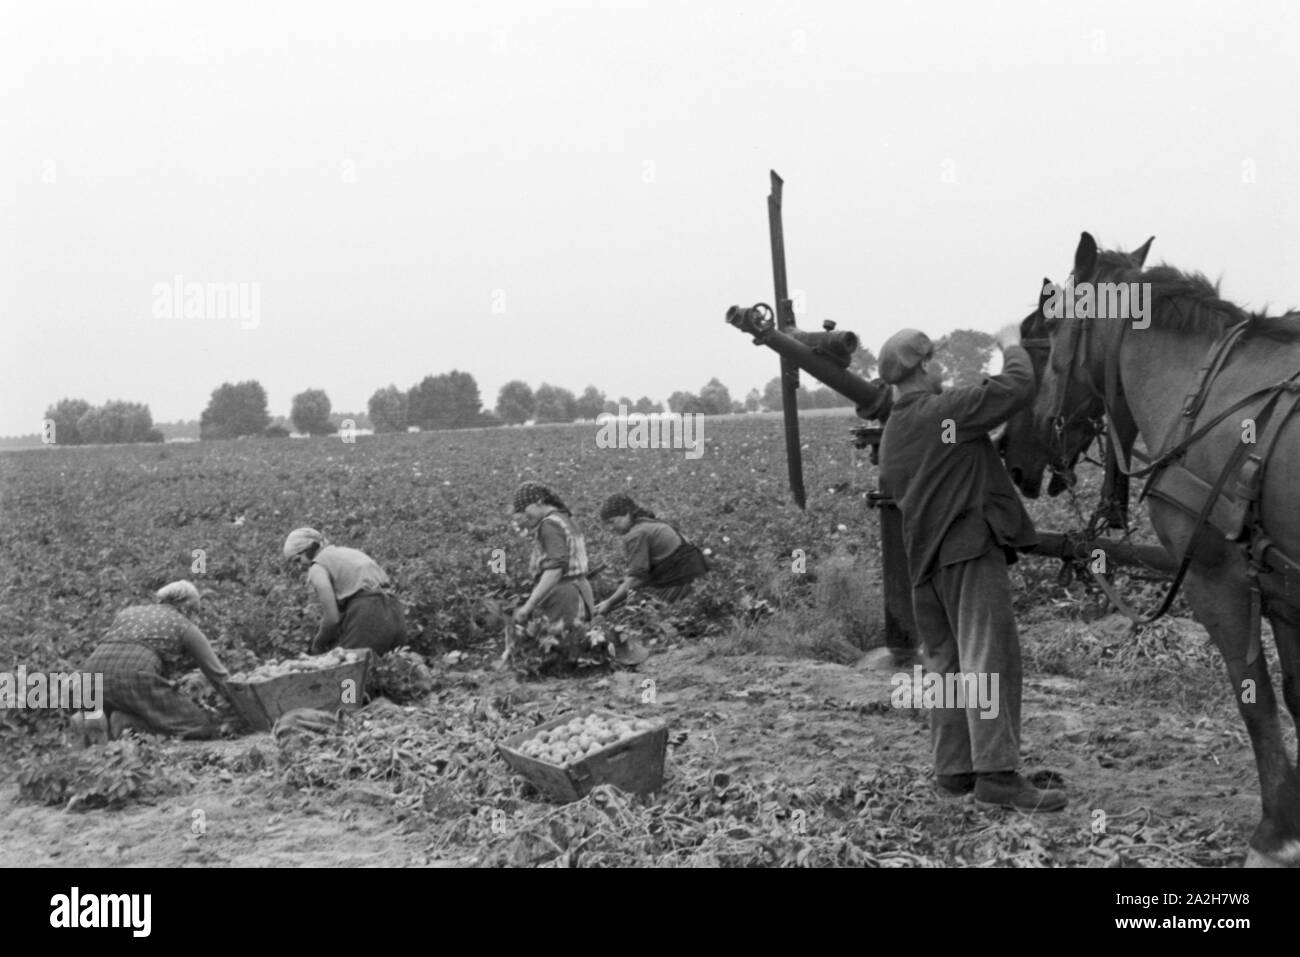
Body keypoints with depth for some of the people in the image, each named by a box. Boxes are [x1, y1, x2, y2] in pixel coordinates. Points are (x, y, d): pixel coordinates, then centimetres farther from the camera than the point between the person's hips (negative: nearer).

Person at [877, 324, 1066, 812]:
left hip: (924, 560, 9)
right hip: (970, 549, -9)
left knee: (947, 663, 12)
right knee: (991, 654, -11)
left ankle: (952, 770, 14)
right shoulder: (947, 411, -10)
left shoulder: (890, 433, 16)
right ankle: (997, 772, -16)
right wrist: (1012, 346, 5)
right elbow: (1017, 387, -12)